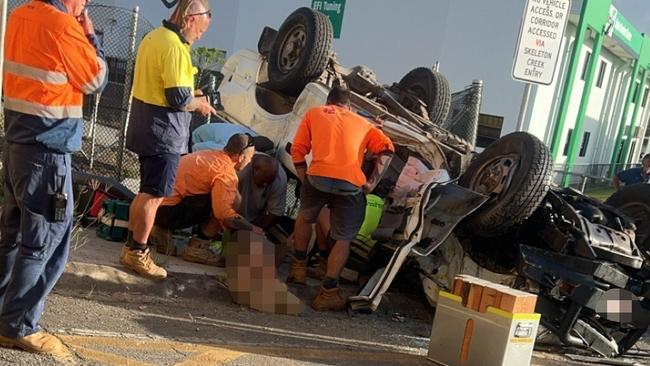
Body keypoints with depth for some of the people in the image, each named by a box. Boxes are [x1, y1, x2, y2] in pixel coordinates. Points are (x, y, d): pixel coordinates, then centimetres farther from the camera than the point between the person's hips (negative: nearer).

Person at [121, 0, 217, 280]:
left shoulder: (153, 37, 12)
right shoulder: (175, 47, -19)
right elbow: (179, 98, -23)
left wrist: (192, 97, 15)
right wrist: (200, 104, -4)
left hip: (146, 127, 10)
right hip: (163, 132, -10)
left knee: (146, 192, 19)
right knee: (154, 196, 0)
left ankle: (131, 247, 27)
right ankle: (137, 253, 9)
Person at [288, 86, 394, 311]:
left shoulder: (314, 113, 24)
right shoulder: (362, 122, 26)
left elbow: (297, 151, 14)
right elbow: (387, 149, 10)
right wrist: (372, 183, 7)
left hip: (318, 176, 1)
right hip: (350, 185, 0)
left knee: (305, 217, 31)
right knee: (343, 239, 15)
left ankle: (299, 267, 36)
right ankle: (328, 292, 12)